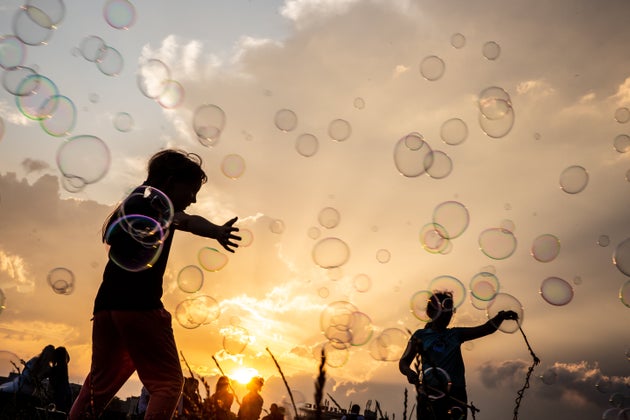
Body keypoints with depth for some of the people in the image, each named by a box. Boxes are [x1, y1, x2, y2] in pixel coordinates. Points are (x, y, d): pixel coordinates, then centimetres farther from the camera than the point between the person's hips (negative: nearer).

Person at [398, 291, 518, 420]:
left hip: (456, 395, 3)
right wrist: (409, 372, -22)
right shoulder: (420, 336, 7)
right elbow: (403, 362, 1)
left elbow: (486, 329, 8)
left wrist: (501, 316, -10)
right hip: (431, 395, -3)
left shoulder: (456, 334, 17)